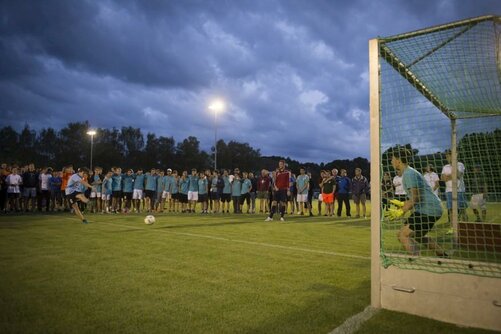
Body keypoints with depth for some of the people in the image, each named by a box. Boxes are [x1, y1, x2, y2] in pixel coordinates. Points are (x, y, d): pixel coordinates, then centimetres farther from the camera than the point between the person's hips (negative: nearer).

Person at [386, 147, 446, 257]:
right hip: (433, 208, 11)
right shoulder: (409, 173, 17)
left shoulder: (409, 174, -15)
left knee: (403, 235, -15)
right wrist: (403, 204, 18)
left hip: (427, 210, -11)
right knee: (417, 235, 29)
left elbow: (415, 198, -21)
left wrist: (401, 211, -16)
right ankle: (443, 255, 39)